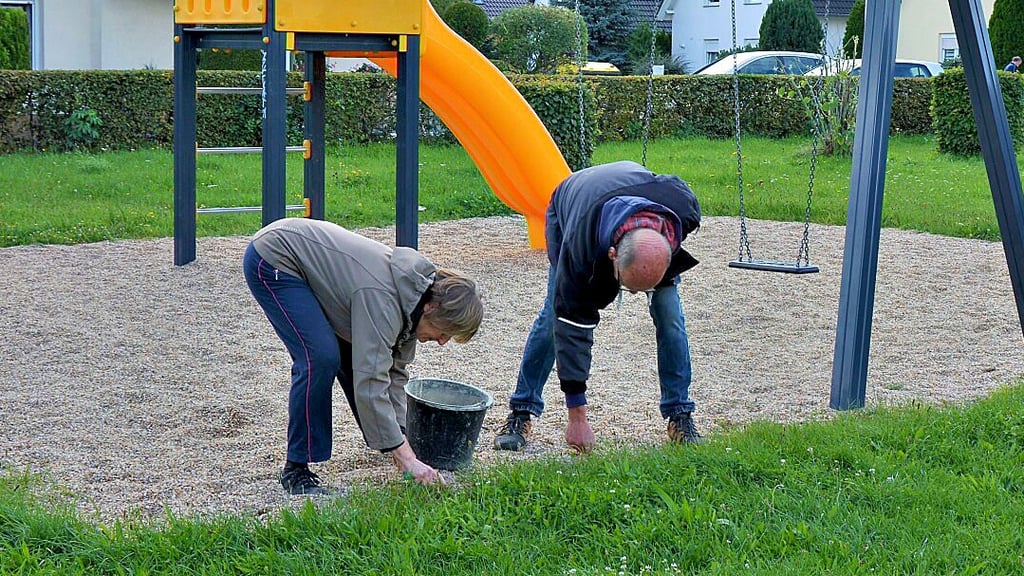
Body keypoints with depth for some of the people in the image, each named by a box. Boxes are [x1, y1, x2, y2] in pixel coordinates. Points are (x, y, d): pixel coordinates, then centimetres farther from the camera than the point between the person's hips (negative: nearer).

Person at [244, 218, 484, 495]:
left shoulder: (414, 295, -5)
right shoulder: (382, 298, -33)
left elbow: (393, 370, 2)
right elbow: (371, 383, -36)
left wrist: (397, 441, -7)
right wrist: (407, 459, -33)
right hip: (271, 261, -9)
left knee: (355, 354, 9)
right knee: (321, 357, -21)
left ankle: (377, 440, 32)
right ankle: (295, 470, -10)